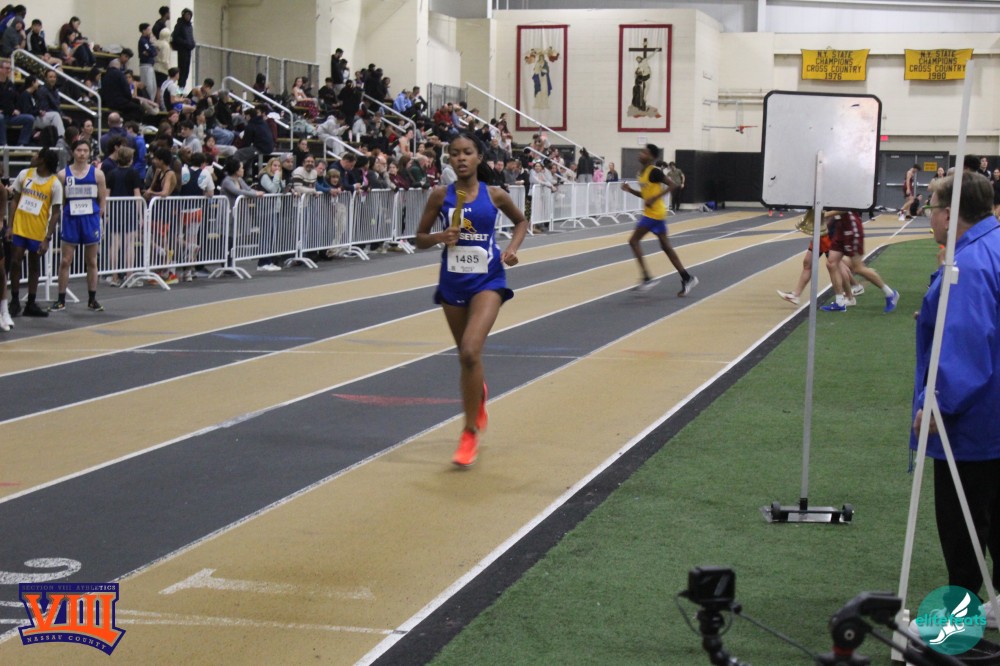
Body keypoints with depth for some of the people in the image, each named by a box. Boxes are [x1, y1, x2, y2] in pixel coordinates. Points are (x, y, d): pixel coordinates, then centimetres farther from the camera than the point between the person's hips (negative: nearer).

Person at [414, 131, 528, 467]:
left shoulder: (494, 195, -3)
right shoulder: (441, 195, -2)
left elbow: (521, 221, 15)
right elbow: (420, 239, 4)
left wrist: (512, 248, -2)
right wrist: (440, 236, -17)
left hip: (487, 281, -2)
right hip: (452, 283, 3)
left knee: (470, 352, -21)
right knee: (466, 357, 16)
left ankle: (470, 433, -9)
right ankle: (478, 394, 53)